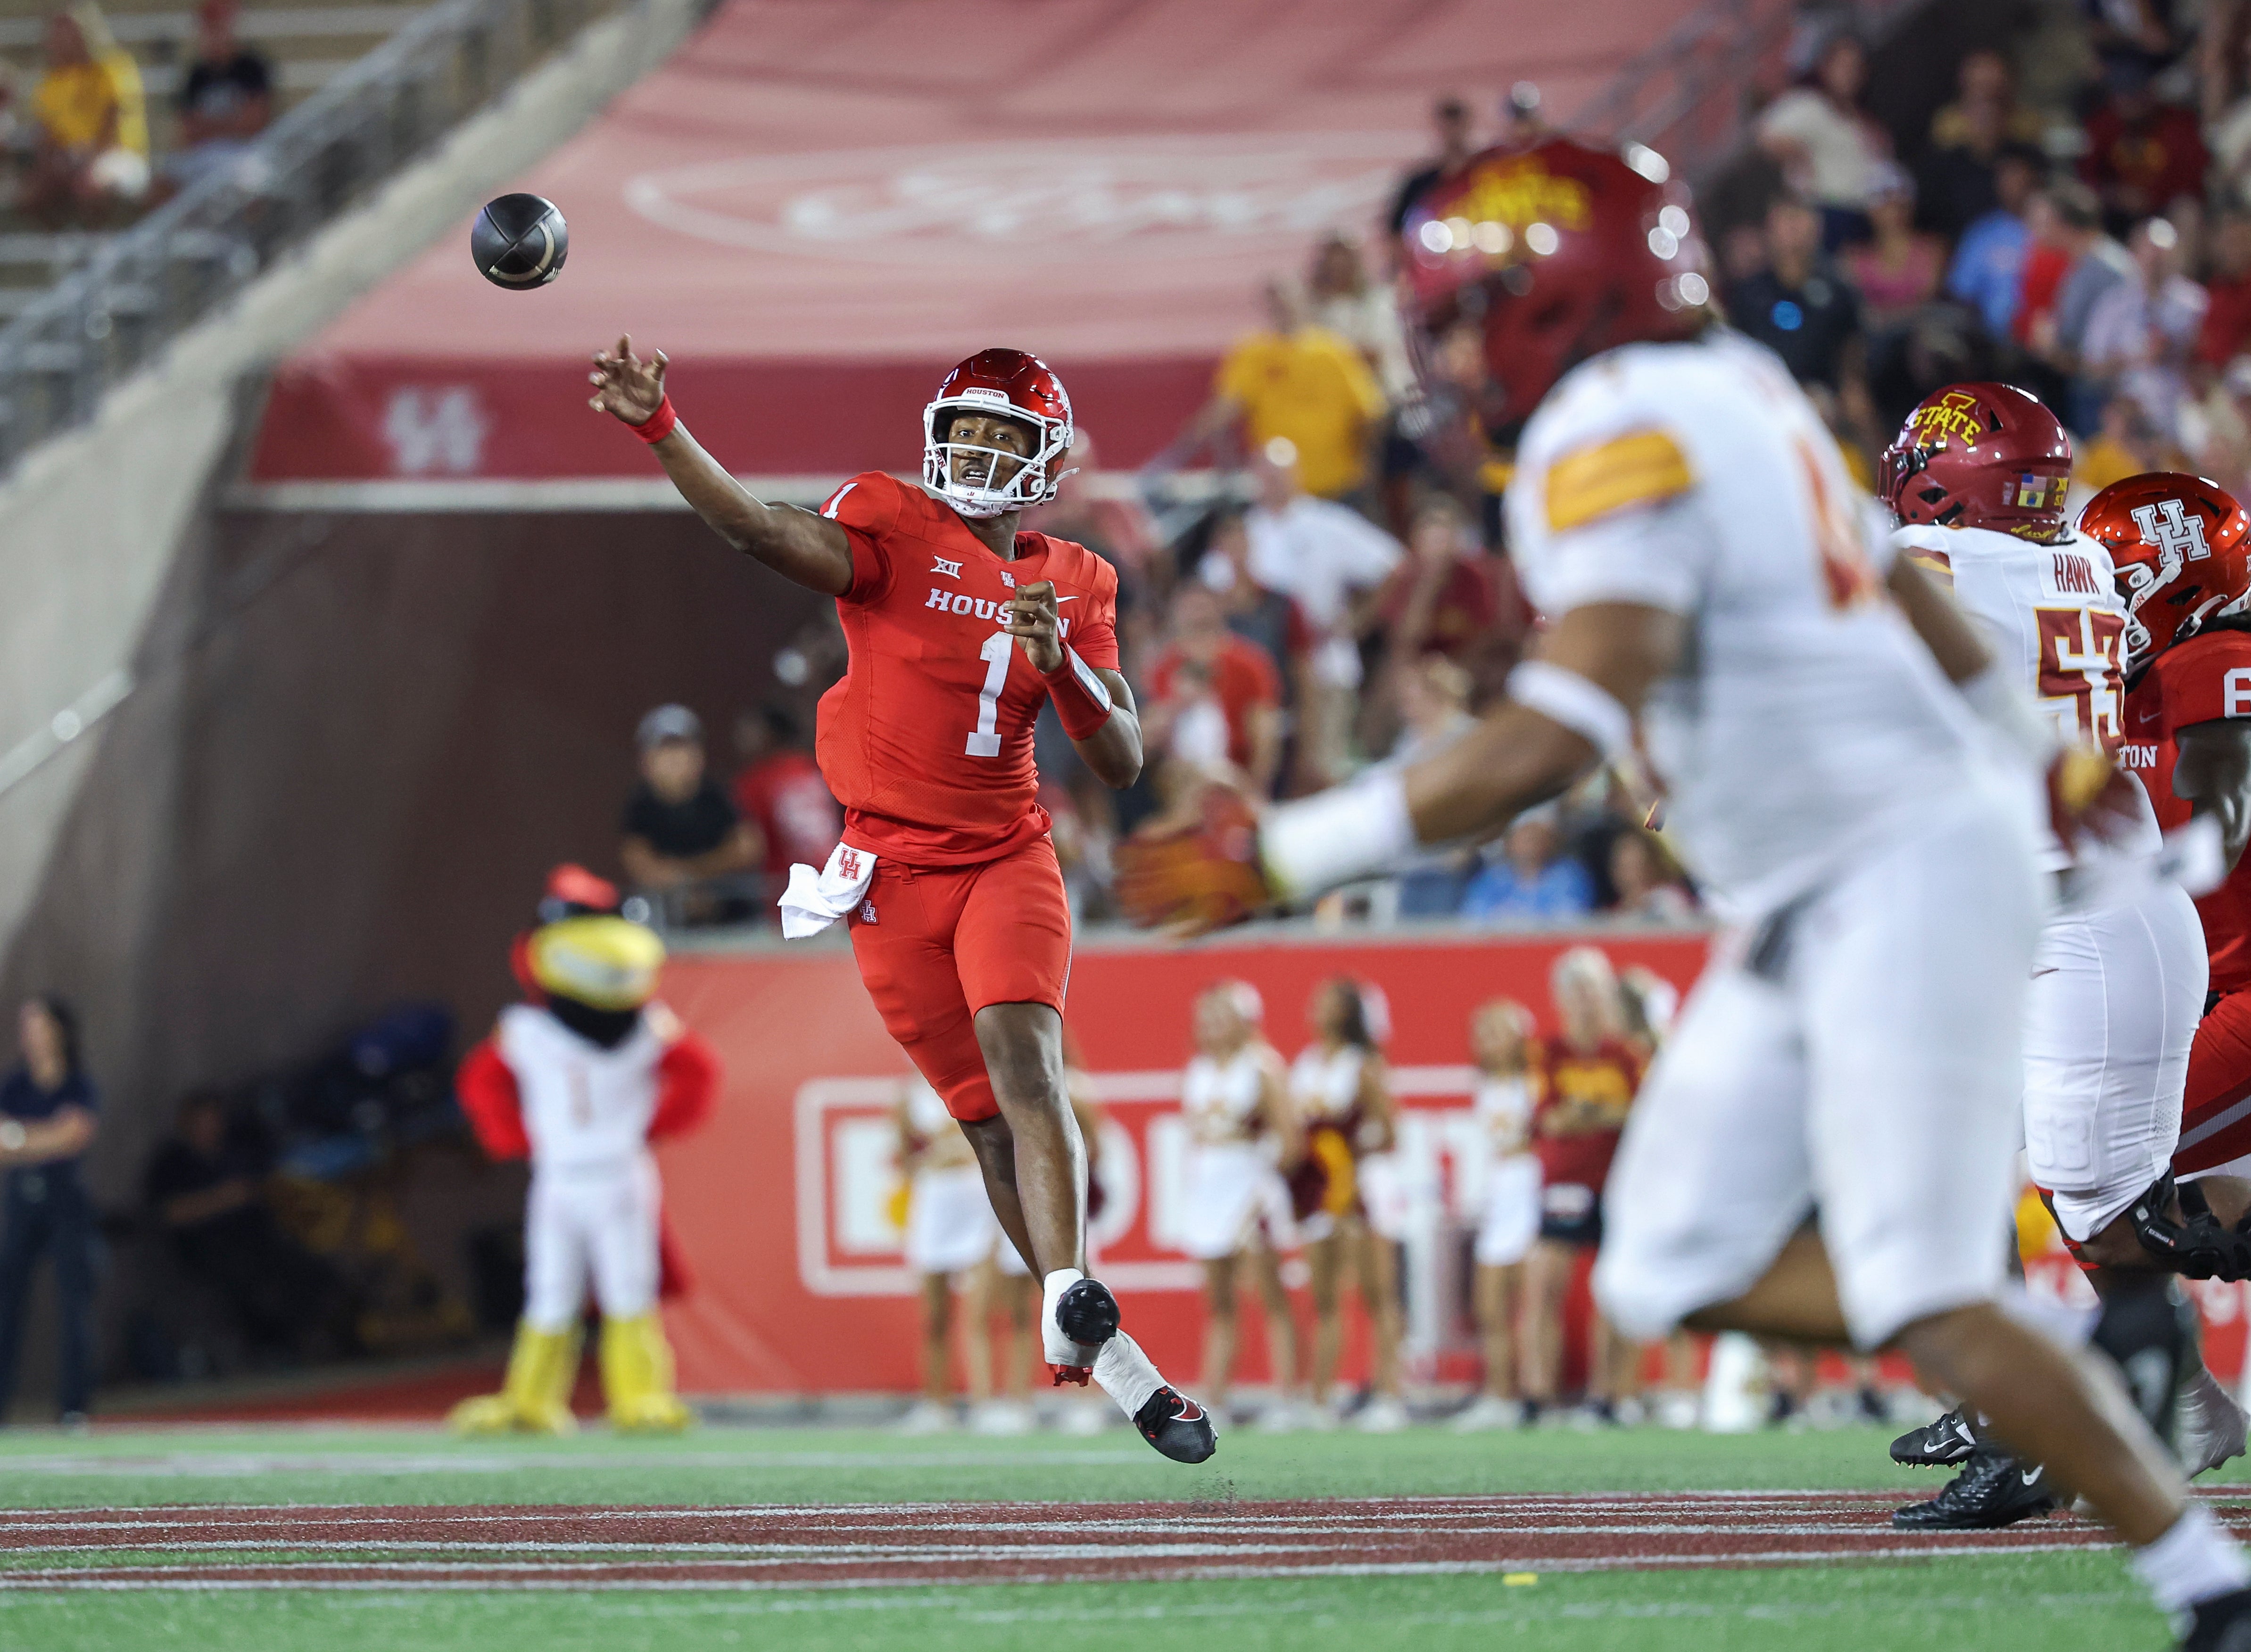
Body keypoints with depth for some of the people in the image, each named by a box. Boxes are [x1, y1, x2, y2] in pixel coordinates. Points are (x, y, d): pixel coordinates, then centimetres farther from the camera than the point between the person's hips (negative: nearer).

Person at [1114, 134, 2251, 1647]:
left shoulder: (1620, 439, -19)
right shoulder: (1732, 390, 10)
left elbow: (1561, 738, -29)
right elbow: (1900, 587, 25)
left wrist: (1284, 858, -26)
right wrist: (2034, 750, 41)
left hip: (1903, 878, -10)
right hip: (1806, 909, 10)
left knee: (1927, 1306, -11)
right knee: (1678, 1270, 6)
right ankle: (2096, 1352, 11)